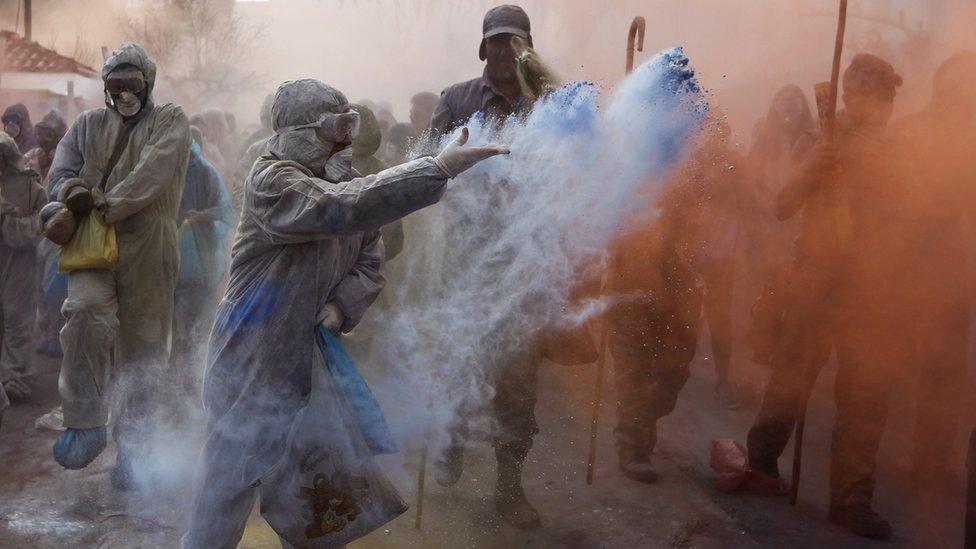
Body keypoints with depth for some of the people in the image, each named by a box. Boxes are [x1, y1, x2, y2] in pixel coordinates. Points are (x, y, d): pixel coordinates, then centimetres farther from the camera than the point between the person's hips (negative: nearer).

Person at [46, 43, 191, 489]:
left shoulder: (170, 121, 6)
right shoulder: (89, 124, 19)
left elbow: (153, 172, -10)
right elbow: (61, 170, 13)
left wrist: (105, 207, -20)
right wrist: (71, 190, -12)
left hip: (149, 249, -2)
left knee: (144, 350, 2)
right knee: (85, 312, -28)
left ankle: (132, 448, 14)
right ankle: (87, 423, -14)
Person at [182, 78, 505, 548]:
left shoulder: (342, 181, 6)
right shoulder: (271, 181, -17)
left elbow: (369, 265, 8)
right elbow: (342, 208, -36)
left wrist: (339, 308, -13)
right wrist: (440, 168, -39)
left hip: (312, 361, 7)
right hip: (253, 365, -7)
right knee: (227, 491, 2)